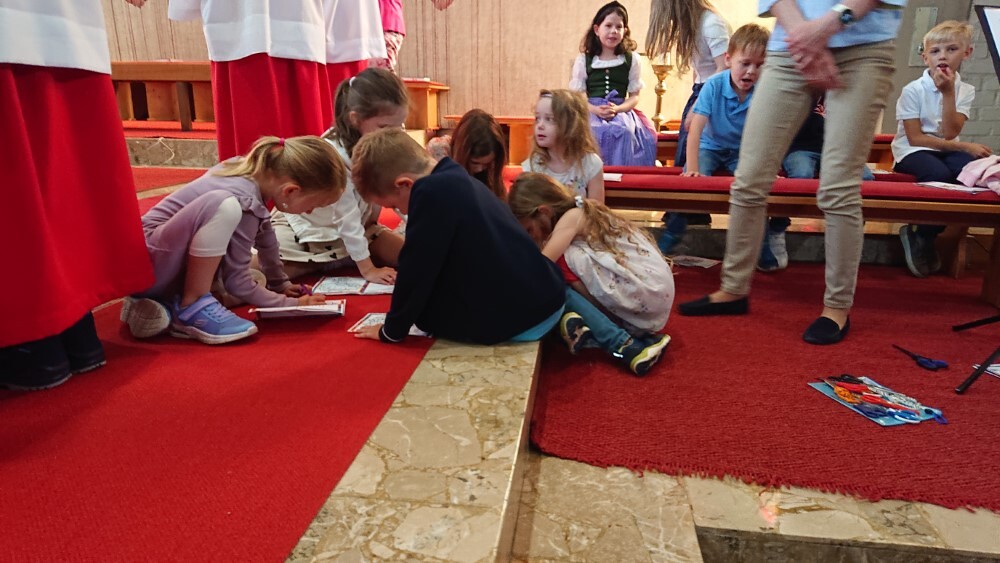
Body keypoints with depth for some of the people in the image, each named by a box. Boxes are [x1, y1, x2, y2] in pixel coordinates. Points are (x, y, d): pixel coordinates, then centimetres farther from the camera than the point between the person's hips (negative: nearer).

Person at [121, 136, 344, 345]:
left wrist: (281, 283, 18)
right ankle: (192, 307, -18)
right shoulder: (245, 203, -27)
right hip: (149, 263, -9)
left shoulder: (249, 168, -3)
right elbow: (237, 283, -19)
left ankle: (162, 305, 7)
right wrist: (290, 304, -9)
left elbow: (264, 233, 12)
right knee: (224, 206, -32)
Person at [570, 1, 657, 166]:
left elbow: (634, 96, 7)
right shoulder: (583, 60, 8)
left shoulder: (632, 59, 9)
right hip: (592, 112, 0)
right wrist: (596, 110, -15)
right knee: (594, 131, -34)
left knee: (624, 131, -33)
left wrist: (617, 109, -13)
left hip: (621, 112, 0)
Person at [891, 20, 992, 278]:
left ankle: (923, 236, -13)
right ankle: (921, 239, -12)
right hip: (912, 151, -4)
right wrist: (964, 147, -16)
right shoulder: (913, 90, -8)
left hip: (946, 149, 4)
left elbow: (950, 133, -11)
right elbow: (915, 139, -12)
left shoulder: (965, 91, 3)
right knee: (939, 174, -36)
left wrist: (948, 92, -16)